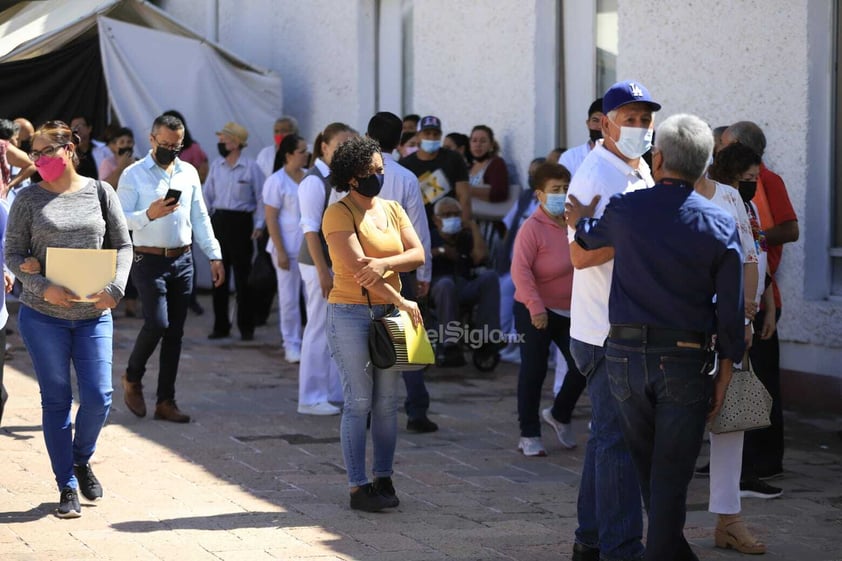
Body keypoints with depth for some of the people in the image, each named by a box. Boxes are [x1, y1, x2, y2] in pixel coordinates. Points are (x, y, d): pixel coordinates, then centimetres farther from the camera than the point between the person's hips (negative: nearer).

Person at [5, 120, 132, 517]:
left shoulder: (100, 193, 3)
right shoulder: (29, 198, 0)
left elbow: (122, 246, 6)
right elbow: (13, 253, 0)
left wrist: (114, 289, -10)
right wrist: (43, 288, -16)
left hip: (94, 315, 1)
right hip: (43, 316, -1)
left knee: (98, 398, -2)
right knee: (56, 401, 4)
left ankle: (81, 459, 28)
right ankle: (67, 487, 14)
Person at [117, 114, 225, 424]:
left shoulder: (189, 173, 11)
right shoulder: (133, 175, -3)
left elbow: (200, 218, 14)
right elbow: (121, 219, -10)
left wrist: (215, 256, 9)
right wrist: (149, 215, -27)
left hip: (182, 260, 5)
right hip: (149, 260, -5)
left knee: (175, 332, 5)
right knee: (157, 323, -15)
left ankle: (166, 401, 11)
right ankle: (132, 378, 11)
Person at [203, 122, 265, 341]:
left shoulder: (250, 167, -6)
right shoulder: (216, 166, 7)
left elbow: (261, 198, -2)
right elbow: (207, 194, 13)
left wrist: (259, 224, -8)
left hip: (241, 222, -5)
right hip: (219, 220, 5)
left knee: (242, 276, -1)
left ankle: (246, 327, 8)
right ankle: (220, 326, 15)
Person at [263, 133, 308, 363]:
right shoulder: (276, 182, -7)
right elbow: (271, 219, -8)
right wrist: (280, 251, -13)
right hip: (289, 247, -4)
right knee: (289, 298, 3)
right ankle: (291, 344, 12)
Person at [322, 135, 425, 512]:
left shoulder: (392, 210, 13)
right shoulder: (339, 213, -7)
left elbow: (417, 255, 2)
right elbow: (357, 267, -16)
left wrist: (384, 263, -18)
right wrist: (400, 301, -15)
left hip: (389, 313, 6)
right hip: (351, 313, -6)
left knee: (387, 402, 6)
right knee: (359, 402, -6)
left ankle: (383, 479, 13)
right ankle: (358, 486, -2)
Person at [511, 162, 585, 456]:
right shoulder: (533, 227, -15)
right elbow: (520, 270, -20)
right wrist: (535, 306, -24)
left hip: (570, 310, 6)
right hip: (536, 312, -5)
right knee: (533, 371, 1)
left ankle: (559, 415, 28)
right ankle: (529, 435, 14)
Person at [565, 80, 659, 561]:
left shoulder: (640, 173, 16)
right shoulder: (597, 174, -15)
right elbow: (581, 255, -24)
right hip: (606, 333, -10)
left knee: (608, 435, 17)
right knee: (619, 438, -7)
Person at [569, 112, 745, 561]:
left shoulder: (625, 209, -3)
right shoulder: (720, 225, -5)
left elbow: (588, 239, 21)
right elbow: (731, 309, -3)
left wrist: (579, 220, 43)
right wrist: (725, 374, 6)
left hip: (625, 354, 2)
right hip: (685, 358, -2)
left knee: (645, 464, 18)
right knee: (672, 473, 4)